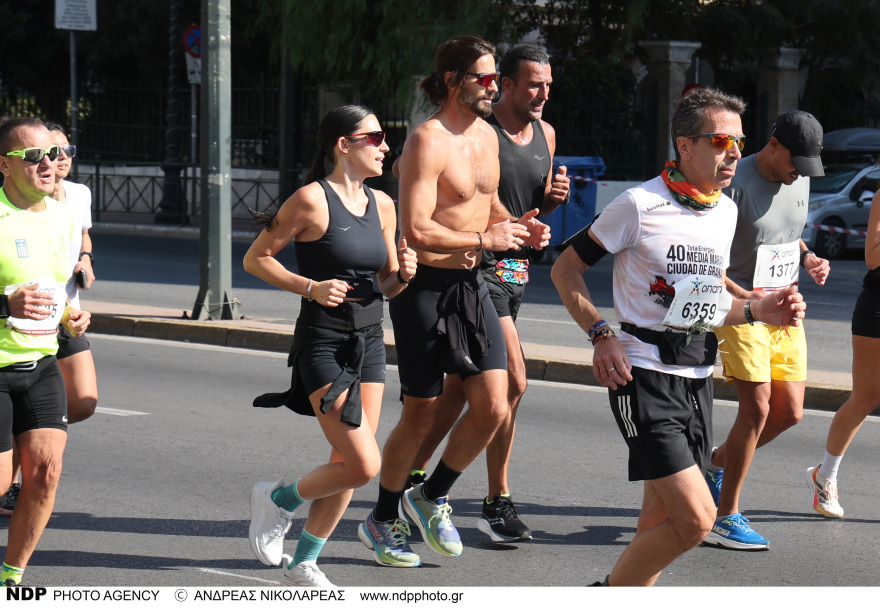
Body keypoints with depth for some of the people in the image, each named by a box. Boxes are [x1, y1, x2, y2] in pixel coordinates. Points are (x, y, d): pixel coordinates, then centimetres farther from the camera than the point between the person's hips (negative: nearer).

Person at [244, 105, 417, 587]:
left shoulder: (381, 205, 9)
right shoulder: (312, 200, -11)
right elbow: (256, 259, -6)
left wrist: (403, 274, -4)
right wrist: (312, 287, -17)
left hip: (369, 343, 7)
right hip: (323, 343, -7)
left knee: (349, 464, 6)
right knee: (363, 465, -13)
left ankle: (303, 564, 21)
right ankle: (279, 498, 13)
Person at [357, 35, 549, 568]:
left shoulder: (486, 135, 10)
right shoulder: (428, 141, -16)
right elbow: (417, 230, -23)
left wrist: (516, 226, 8)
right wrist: (485, 239, -20)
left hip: (473, 285, 7)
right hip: (426, 286, -7)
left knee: (494, 406, -1)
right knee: (422, 415, 2)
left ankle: (432, 497, 20)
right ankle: (382, 521, 21)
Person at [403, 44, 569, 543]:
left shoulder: (545, 135, 12)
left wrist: (554, 198, -1)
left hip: (518, 271, 8)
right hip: (480, 266, -8)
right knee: (512, 382, -13)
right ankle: (498, 503, -3)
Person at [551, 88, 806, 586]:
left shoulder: (727, 212, 12)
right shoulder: (641, 206, -10)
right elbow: (566, 269, -3)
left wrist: (758, 311, 6)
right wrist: (602, 335, -15)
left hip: (698, 379, 7)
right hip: (645, 376, -7)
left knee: (664, 520, 8)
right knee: (696, 518, -16)